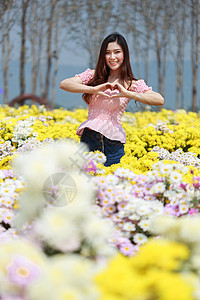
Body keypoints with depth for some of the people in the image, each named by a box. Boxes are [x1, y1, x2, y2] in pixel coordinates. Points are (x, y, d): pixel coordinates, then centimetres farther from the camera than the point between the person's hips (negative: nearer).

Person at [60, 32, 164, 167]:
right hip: (88, 139, 1)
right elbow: (64, 84, -4)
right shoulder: (93, 76, 8)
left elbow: (160, 100, -11)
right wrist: (93, 89, -17)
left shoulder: (133, 84, 4)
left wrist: (127, 93, -19)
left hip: (113, 145, -1)